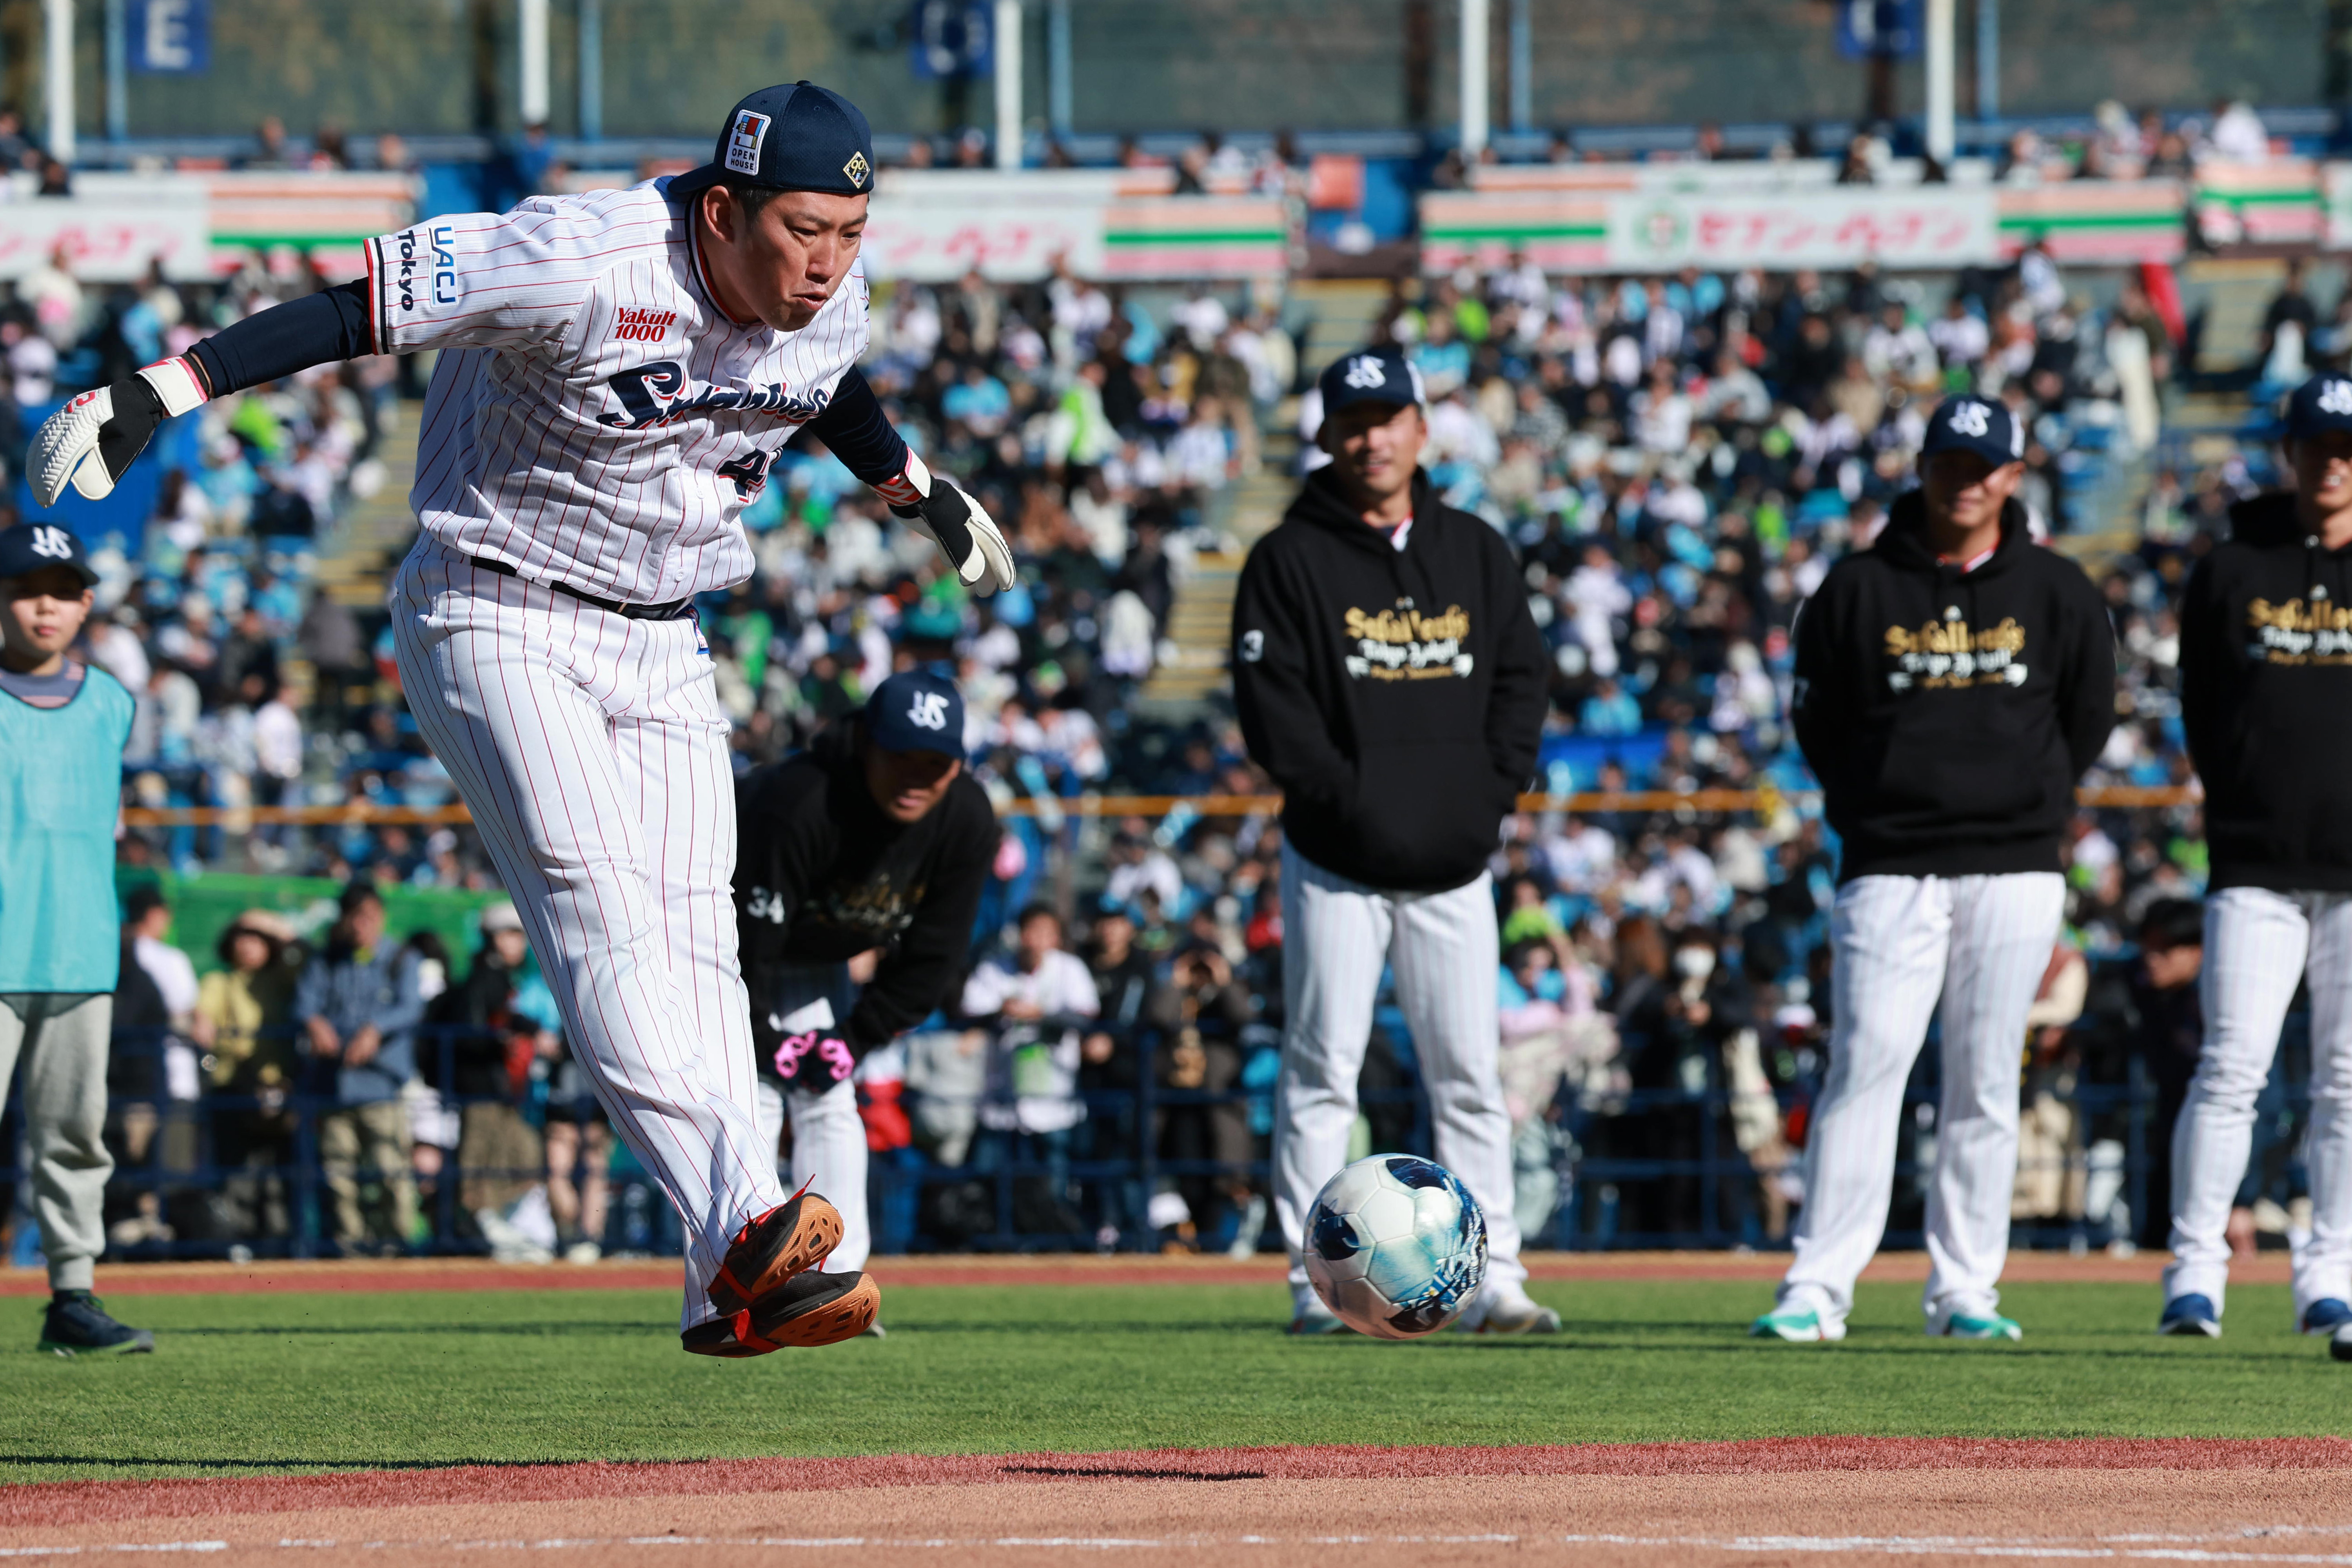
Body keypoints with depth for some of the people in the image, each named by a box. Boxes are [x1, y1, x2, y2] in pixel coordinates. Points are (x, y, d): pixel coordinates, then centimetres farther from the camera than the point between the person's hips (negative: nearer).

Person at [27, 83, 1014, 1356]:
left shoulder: (832, 300, -6)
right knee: (595, 900, -22)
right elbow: (359, 306, -29)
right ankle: (740, 1220, -34)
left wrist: (918, 493, 37)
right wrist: (156, 394, -36)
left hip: (660, 641, 7)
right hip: (498, 619, -7)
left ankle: (734, 1290, -7)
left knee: (691, 930, -2)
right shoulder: (586, 260, -28)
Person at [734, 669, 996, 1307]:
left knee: (830, 1105, 3)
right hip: (731, 947, -6)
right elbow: (745, 944, -33)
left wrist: (857, 1037, -15)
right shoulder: (793, 805, -40)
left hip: (823, 962, 6)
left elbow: (934, 957, -12)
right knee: (752, 1100, -15)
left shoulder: (968, 819, -22)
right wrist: (762, 1039, -25)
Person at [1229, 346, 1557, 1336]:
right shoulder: (1291, 560, 0)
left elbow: (1522, 678, 12)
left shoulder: (1477, 554, 13)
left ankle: (1495, 1281, 4)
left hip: (1455, 863, 3)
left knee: (1471, 1076, 2)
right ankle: (1315, 1284, -1)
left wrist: (1493, 792, -3)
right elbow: (1270, 703, -6)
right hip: (1337, 865, -3)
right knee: (1322, 1073, -3)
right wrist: (1349, 800, -15)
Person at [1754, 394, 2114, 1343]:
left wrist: (2031, 803, 10)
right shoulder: (1858, 590, 4)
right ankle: (1817, 1290, -13)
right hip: (1891, 872, -2)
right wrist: (1877, 813, 4)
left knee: (1986, 1085, 4)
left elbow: (2089, 718, 15)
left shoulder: (2054, 591, 8)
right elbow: (1817, 721, 9)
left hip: (2014, 871, 2)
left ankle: (1964, 1291, 10)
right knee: (1865, 1068, -11)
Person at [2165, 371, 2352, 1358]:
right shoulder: (2230, 572, 8)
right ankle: (2195, 1271, -3)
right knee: (2231, 1066, -7)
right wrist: (2245, 811, 3)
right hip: (2256, 866, -1)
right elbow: (2203, 715, 12)